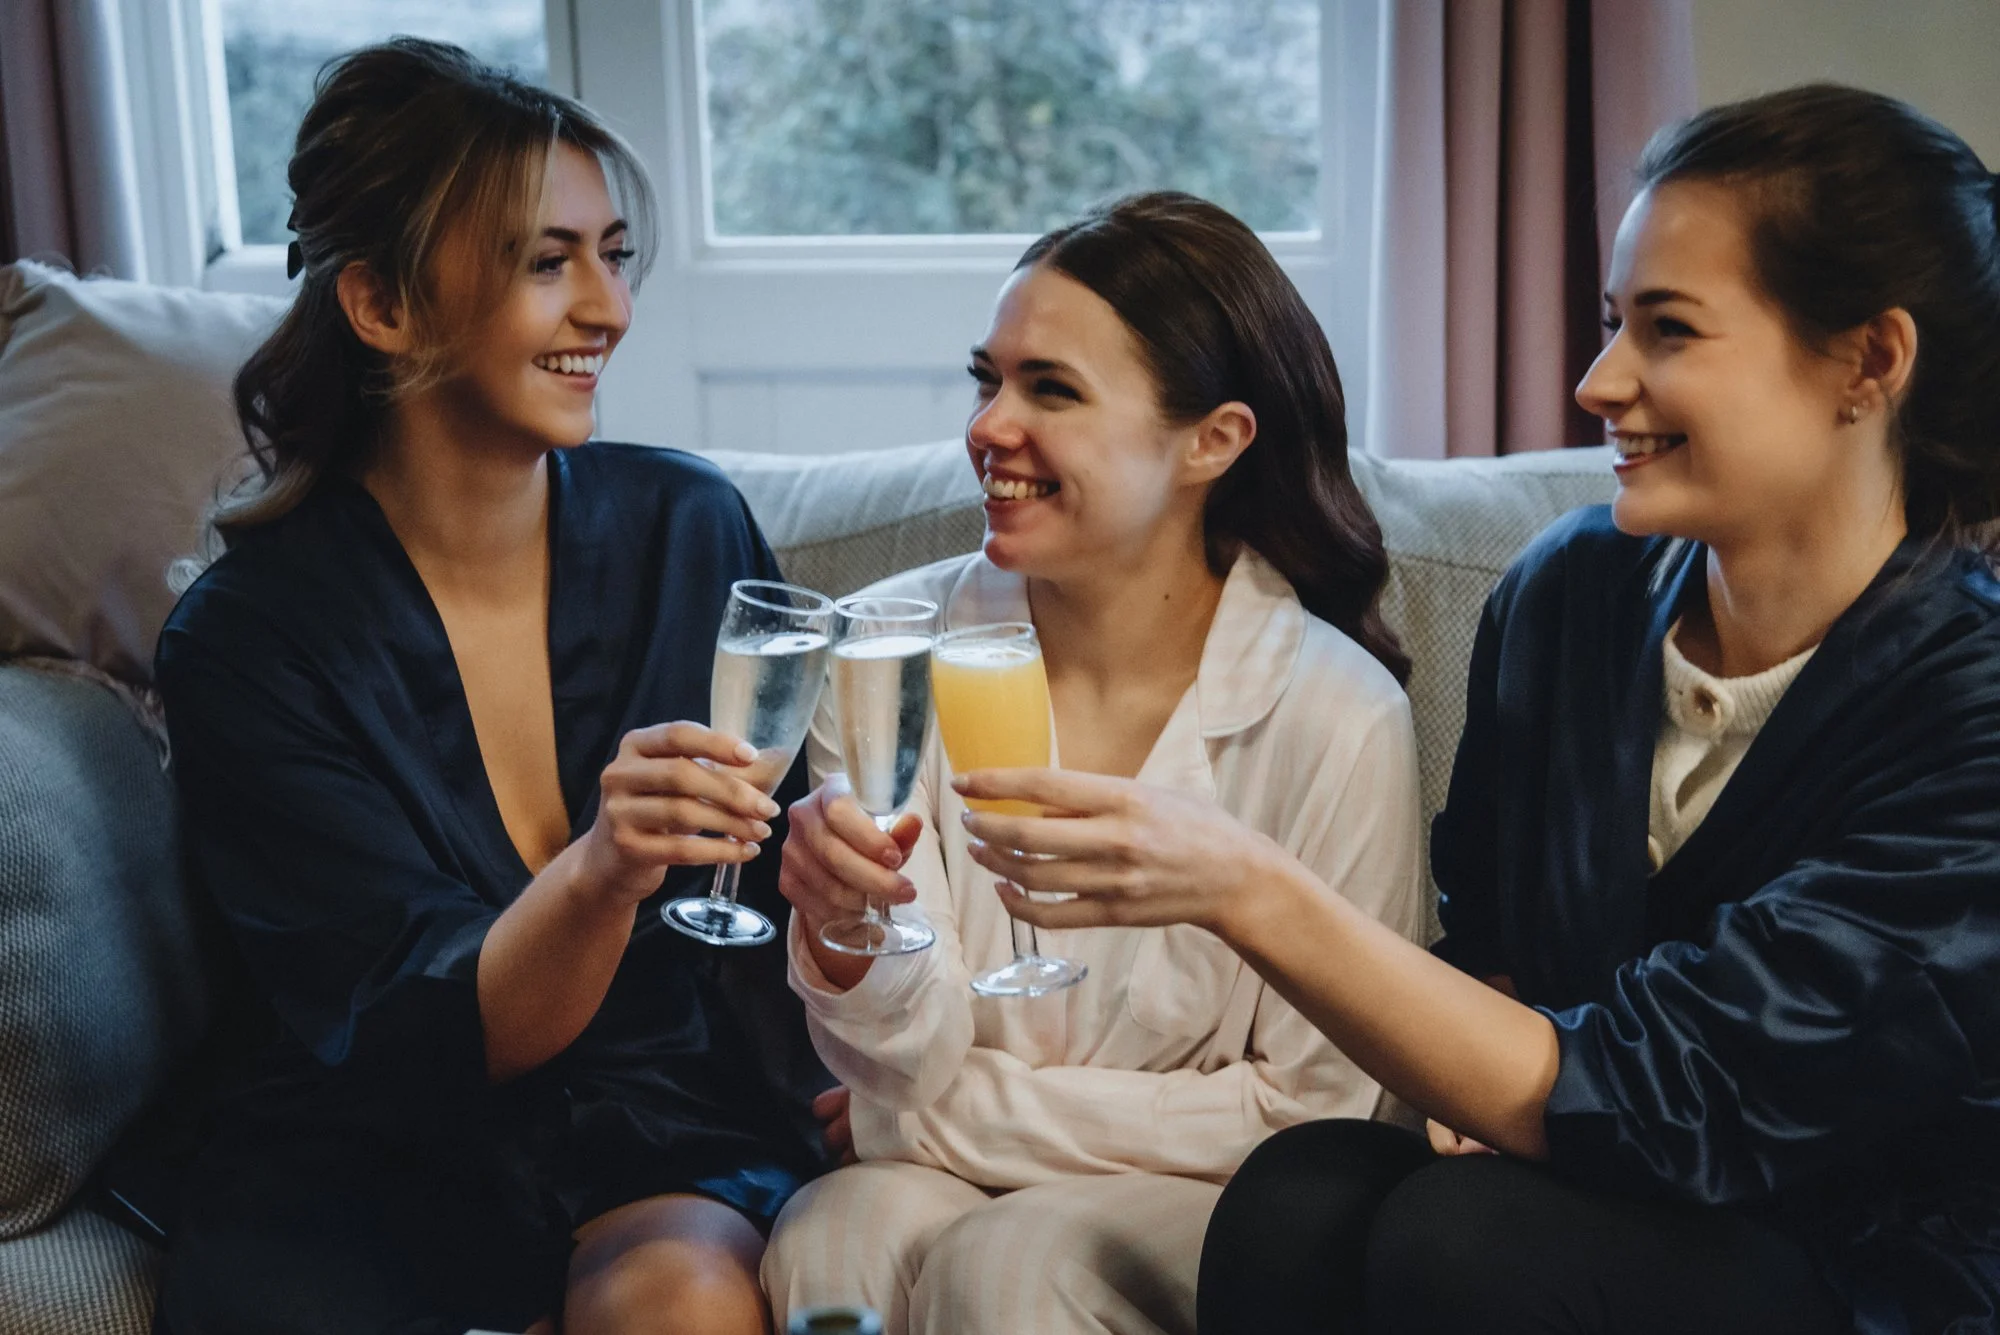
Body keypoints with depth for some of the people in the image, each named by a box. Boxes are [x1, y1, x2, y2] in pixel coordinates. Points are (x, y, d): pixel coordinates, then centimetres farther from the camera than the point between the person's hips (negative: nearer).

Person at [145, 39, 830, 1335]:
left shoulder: (690, 530, -1)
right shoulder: (249, 632, -9)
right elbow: (420, 1036, -14)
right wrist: (602, 871, -33)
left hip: (674, 1136, 1)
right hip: (371, 1172, -1)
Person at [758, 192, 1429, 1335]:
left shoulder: (1337, 717, -14)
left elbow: (1308, 1111, -7)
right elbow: (916, 1060, -5)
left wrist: (959, 1111, -7)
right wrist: (851, 945, -28)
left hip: (1205, 1211, -2)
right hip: (936, 1178, 2)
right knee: (837, 1236, -29)